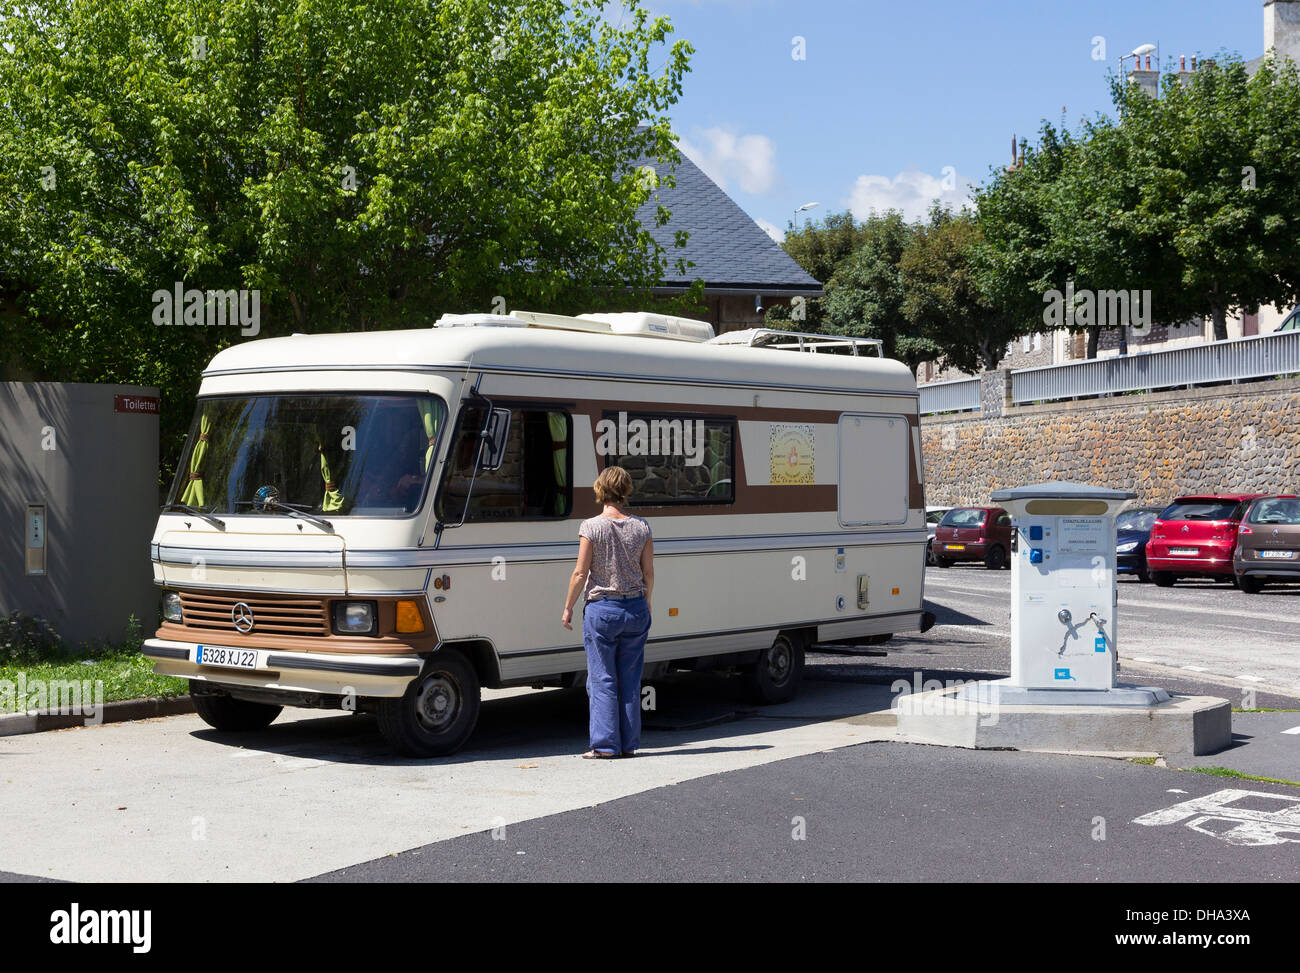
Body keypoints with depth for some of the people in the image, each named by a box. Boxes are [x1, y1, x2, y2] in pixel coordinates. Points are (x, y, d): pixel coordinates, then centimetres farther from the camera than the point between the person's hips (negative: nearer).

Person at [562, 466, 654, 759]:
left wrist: (568, 607, 3)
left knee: (602, 680, 3)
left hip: (601, 609, -3)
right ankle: (629, 744, 13)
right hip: (635, 609, 3)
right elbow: (648, 573, 6)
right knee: (630, 680, 9)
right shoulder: (641, 527, 1)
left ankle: (604, 745, 1)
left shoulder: (591, 527, -9)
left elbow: (581, 573, -8)